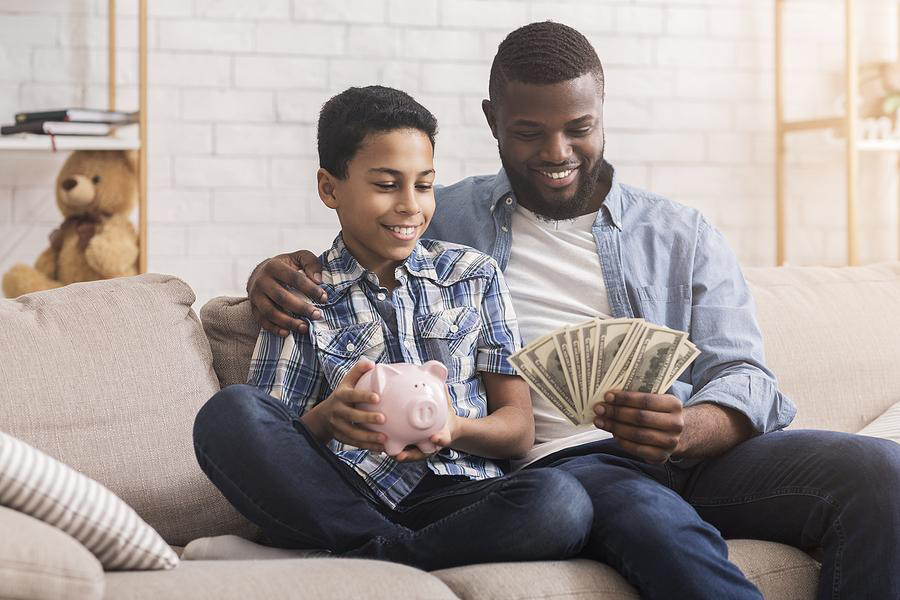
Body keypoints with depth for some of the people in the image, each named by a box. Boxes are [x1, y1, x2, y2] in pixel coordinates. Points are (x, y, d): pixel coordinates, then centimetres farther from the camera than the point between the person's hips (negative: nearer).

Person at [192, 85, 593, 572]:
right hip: (352, 503, 0)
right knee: (227, 411, -26)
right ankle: (400, 553, -22)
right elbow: (265, 448, 4)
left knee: (560, 500, -33)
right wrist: (325, 419, -19)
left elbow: (518, 429, 10)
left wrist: (453, 429, -13)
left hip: (461, 495, 0)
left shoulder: (475, 275, 16)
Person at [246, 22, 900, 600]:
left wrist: (690, 428, -18)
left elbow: (746, 380, 8)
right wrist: (277, 272, 0)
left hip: (693, 457, 3)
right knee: (654, 520, -40)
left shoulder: (685, 235, 18)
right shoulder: (444, 220, 19)